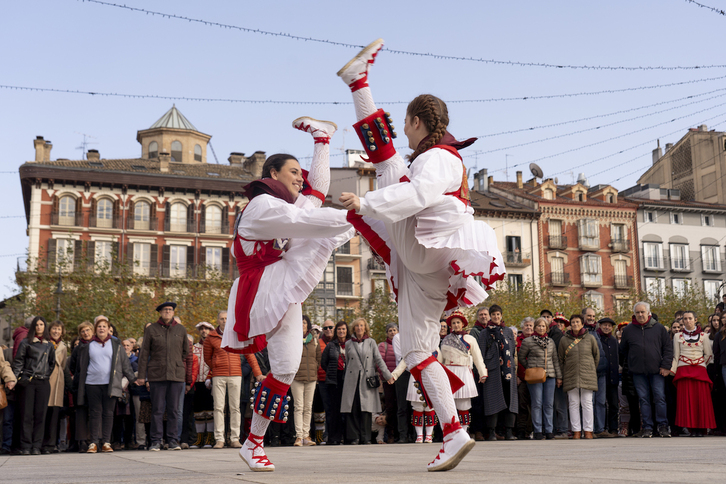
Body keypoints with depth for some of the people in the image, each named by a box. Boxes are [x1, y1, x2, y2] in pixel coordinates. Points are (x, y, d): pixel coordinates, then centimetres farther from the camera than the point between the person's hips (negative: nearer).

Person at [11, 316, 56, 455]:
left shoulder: (49, 345, 15)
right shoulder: (25, 343, 7)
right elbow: (18, 361, 4)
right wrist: (16, 377, -4)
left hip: (43, 382, 2)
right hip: (27, 382, -2)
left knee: (40, 415, 0)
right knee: (26, 415, -3)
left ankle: (36, 446, 3)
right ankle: (25, 446, 1)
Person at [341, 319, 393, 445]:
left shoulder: (371, 342, 10)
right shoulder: (348, 344, 12)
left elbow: (379, 360, 7)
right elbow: (347, 363, 17)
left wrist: (388, 375, 1)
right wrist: (348, 376, 12)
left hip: (367, 380, -1)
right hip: (352, 380, 1)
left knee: (366, 409, -4)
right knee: (353, 409, -4)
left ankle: (365, 437, 2)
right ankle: (354, 437, 1)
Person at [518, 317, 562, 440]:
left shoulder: (551, 342, 13)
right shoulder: (527, 341, 0)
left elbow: (555, 360, 17)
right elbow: (521, 357, 8)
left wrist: (559, 376, 14)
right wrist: (530, 368, 5)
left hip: (550, 376, 4)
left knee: (549, 404, 4)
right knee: (537, 404, -4)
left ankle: (549, 430, 10)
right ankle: (538, 431, 1)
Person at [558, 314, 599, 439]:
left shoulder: (590, 338, 4)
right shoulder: (564, 340, 5)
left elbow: (596, 355, 15)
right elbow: (560, 359, 11)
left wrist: (592, 369, 13)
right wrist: (562, 375, 7)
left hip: (587, 376, -1)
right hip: (570, 376, 1)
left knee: (587, 403, 0)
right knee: (573, 403, 1)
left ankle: (588, 430, 5)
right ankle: (576, 430, 6)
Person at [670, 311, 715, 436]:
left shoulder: (703, 336, 11)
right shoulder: (678, 337, 11)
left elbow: (709, 355, 11)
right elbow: (676, 356, 9)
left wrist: (700, 364, 3)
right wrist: (672, 370, -2)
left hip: (700, 370, 0)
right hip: (683, 369, 0)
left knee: (701, 399, -6)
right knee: (686, 399, -8)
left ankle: (701, 428, -2)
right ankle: (689, 426, -6)